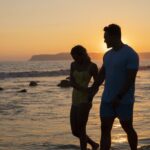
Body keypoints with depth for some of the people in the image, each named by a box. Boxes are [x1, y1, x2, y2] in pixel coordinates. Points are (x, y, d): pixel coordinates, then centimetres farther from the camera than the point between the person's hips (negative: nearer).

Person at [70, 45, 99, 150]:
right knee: (75, 131, 12)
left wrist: (89, 97, -17)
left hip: (85, 100, -7)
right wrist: (82, 89, -21)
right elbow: (72, 82, -3)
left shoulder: (92, 66, -7)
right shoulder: (73, 65, 8)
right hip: (75, 101, 7)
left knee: (81, 130, -8)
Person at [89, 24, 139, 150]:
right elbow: (101, 75, 17)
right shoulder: (108, 55, 10)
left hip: (124, 101, -6)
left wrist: (118, 97, -19)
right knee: (105, 129, 2)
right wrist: (91, 91, 12)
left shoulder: (130, 54, -12)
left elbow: (130, 80, -16)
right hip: (107, 100, 6)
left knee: (128, 128, 9)